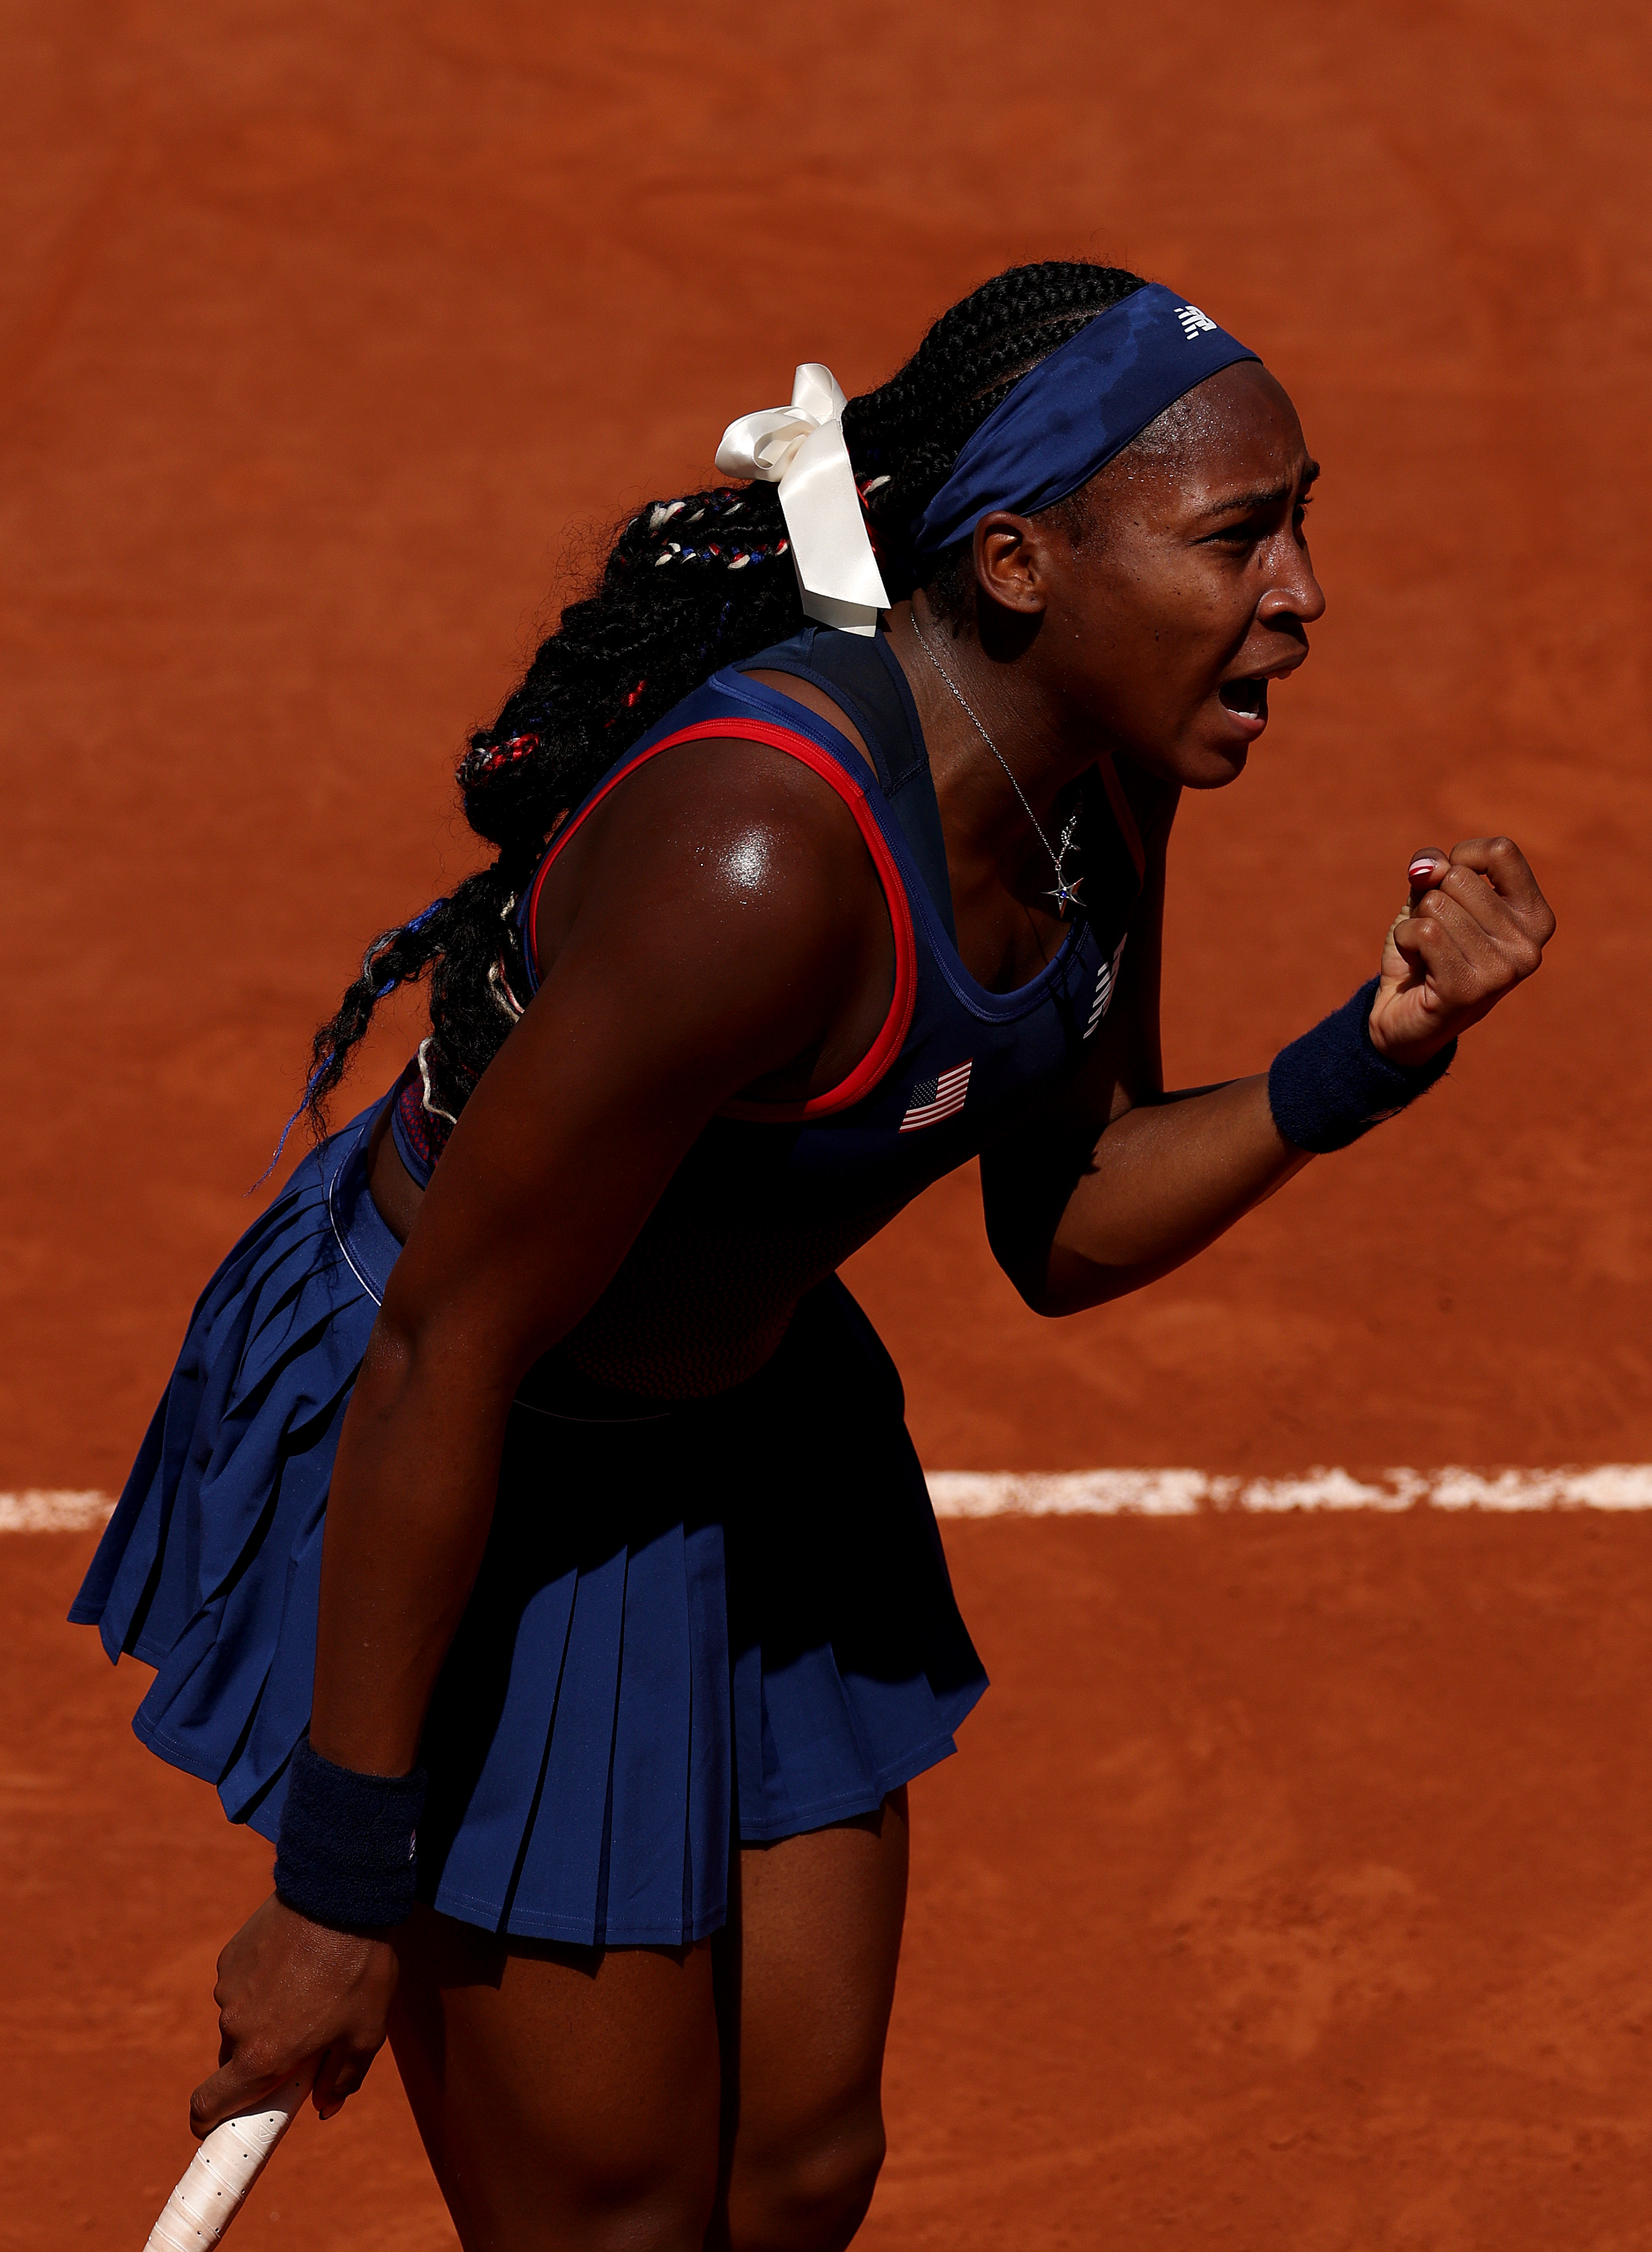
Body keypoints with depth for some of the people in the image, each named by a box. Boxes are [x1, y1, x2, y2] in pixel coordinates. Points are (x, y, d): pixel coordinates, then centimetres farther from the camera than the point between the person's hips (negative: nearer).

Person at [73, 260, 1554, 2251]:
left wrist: (1377, 1048, -14)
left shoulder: (1104, 769, -9)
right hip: (454, 1481, -8)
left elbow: (1060, 1231, 4)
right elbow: (444, 1354, -29)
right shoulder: (761, 865, -35)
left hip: (738, 1409, 9)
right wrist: (340, 1884, -23)